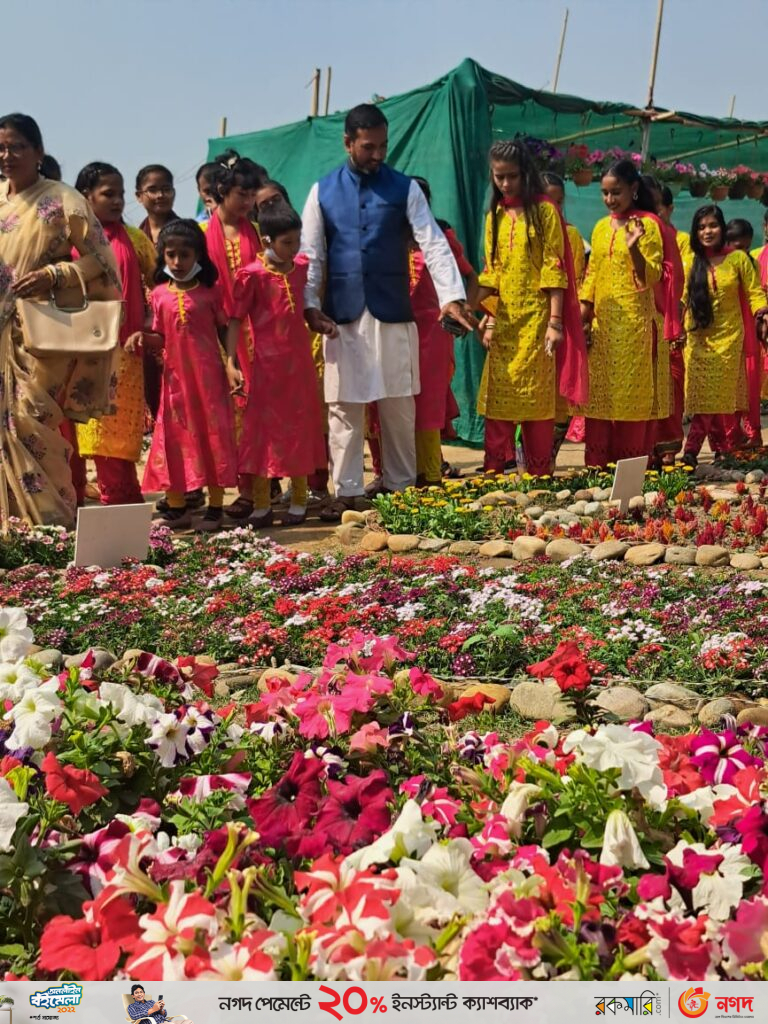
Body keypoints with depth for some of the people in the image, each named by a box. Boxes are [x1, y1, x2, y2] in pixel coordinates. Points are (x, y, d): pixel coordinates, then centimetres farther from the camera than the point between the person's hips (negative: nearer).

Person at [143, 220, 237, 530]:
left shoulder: (210, 292, 0)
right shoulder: (159, 294, 5)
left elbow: (225, 332, 1)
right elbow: (159, 337, 11)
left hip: (208, 376, -2)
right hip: (175, 376, 3)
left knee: (213, 435, 1)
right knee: (174, 437, 5)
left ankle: (215, 507, 10)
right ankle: (177, 507, 16)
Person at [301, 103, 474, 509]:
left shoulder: (404, 188, 3)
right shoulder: (323, 191, 6)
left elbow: (433, 244, -5)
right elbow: (310, 254, 7)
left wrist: (452, 296, -17)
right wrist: (310, 303, -6)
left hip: (393, 313, 0)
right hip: (342, 314, 1)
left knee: (399, 406, 6)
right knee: (344, 406, 3)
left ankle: (401, 486, 19)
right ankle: (347, 490, 12)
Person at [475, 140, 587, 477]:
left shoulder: (545, 211, -2)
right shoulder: (494, 216, 12)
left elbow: (555, 269, -7)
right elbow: (491, 271, 11)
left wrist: (555, 322, -14)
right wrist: (489, 319, 2)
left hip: (536, 319, -4)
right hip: (504, 320, 4)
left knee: (537, 397, -1)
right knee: (497, 396, 2)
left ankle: (539, 477, 7)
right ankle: (492, 473, 6)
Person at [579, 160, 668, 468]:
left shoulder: (647, 223, -4)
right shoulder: (601, 227, 13)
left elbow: (652, 277, -10)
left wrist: (634, 248, -25)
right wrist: (583, 315, 7)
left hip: (635, 323, -5)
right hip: (602, 323, 6)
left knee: (632, 395, -3)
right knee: (601, 396, 6)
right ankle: (598, 465, 12)